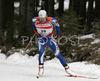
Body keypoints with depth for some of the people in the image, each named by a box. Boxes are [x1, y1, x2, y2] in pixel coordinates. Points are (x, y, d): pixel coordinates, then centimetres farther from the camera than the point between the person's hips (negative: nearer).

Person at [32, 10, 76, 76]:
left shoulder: (51, 21, -26)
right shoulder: (35, 20, -21)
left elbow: (57, 24, -4)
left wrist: (58, 34, 4)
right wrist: (34, 29, 19)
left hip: (50, 38, -1)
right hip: (41, 39, 1)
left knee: (58, 54, -3)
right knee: (41, 52, -23)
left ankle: (67, 69, 5)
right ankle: (41, 69, -8)